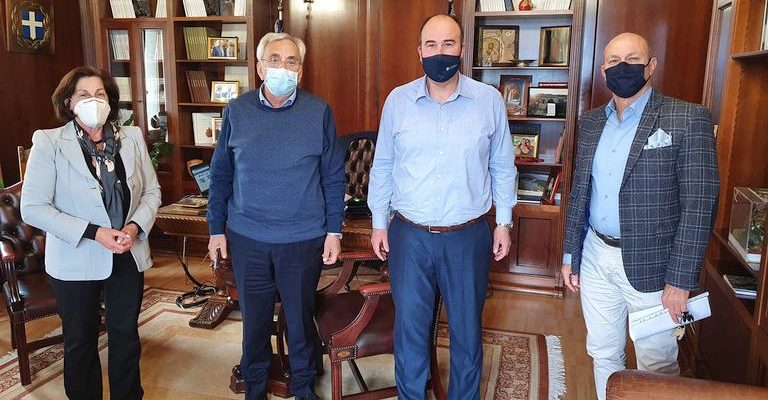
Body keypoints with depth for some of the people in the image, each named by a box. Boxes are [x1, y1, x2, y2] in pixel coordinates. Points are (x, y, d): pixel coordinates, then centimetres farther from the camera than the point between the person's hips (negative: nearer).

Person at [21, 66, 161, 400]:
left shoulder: (132, 138, 1)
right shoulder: (49, 143, -9)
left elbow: (152, 191, 6)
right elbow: (33, 208, -13)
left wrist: (136, 226, -13)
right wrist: (94, 233, -21)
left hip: (128, 256, 3)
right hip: (76, 260, -2)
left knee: (126, 334, 15)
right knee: (80, 340, 15)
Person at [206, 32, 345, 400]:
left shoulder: (319, 112, -5)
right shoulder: (236, 111, -1)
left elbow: (333, 177, -2)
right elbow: (220, 173, 5)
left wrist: (333, 231, -4)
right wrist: (216, 228, 4)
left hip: (304, 240, -1)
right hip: (247, 238, 2)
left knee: (300, 318, 15)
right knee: (254, 318, 16)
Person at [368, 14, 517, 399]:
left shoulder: (489, 100, -4)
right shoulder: (397, 100, -2)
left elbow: (502, 166, 5)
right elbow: (382, 166, 5)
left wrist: (504, 222, 4)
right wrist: (379, 222, 5)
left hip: (468, 237, 0)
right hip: (409, 236, 1)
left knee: (467, 329, 16)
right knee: (409, 326, 15)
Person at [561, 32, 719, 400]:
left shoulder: (687, 119, -10)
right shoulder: (591, 122, 7)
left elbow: (699, 204, -13)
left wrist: (680, 281, -15)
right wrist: (570, 255, 10)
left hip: (650, 263, -4)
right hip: (595, 257, 5)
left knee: (657, 365, 12)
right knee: (603, 355, 18)